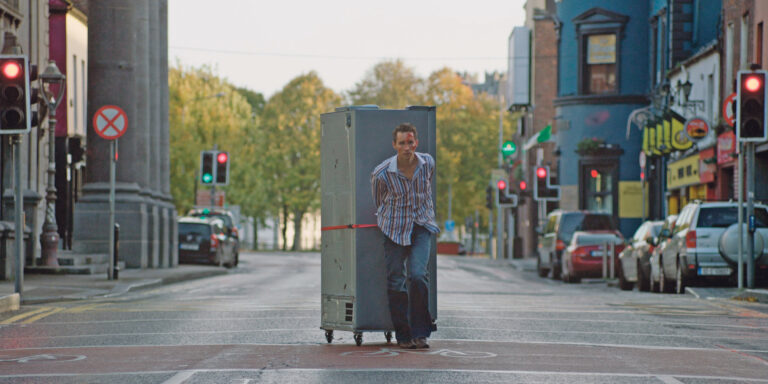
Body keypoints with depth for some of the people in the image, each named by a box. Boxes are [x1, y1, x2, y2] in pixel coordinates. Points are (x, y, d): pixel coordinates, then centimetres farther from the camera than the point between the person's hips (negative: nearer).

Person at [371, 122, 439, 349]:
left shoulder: (428, 163, -7)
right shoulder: (381, 174, -17)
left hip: (421, 227, 1)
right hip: (394, 228, -1)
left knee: (419, 275, -15)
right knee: (396, 281, -1)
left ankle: (420, 333, -5)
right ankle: (403, 335, 13)